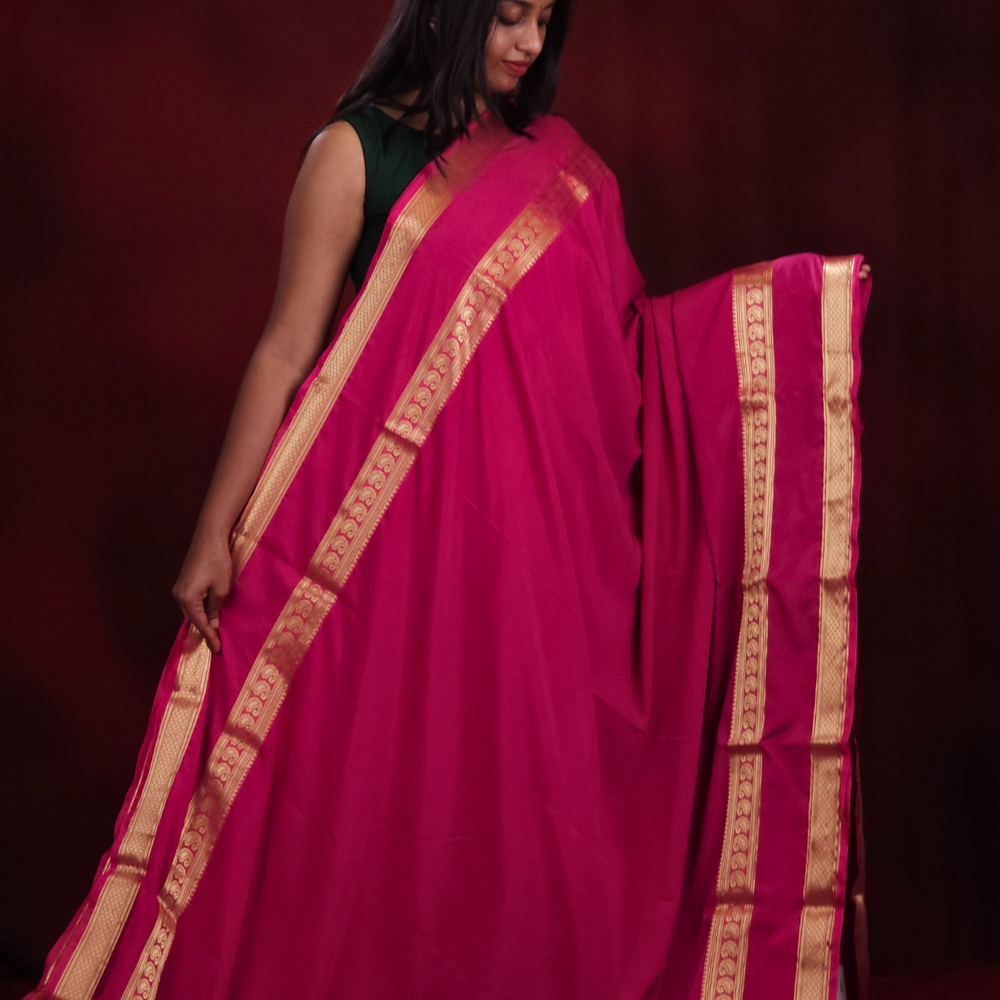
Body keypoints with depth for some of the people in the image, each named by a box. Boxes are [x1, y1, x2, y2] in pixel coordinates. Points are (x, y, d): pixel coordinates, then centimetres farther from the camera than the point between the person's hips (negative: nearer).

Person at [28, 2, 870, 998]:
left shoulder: (550, 154, 13)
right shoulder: (356, 151, -2)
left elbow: (618, 330, 13)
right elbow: (287, 349, -4)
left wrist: (790, 297, 6)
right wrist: (217, 532, -7)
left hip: (541, 518, 5)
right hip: (406, 516, -4)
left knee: (534, 781, 5)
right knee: (386, 781, -1)